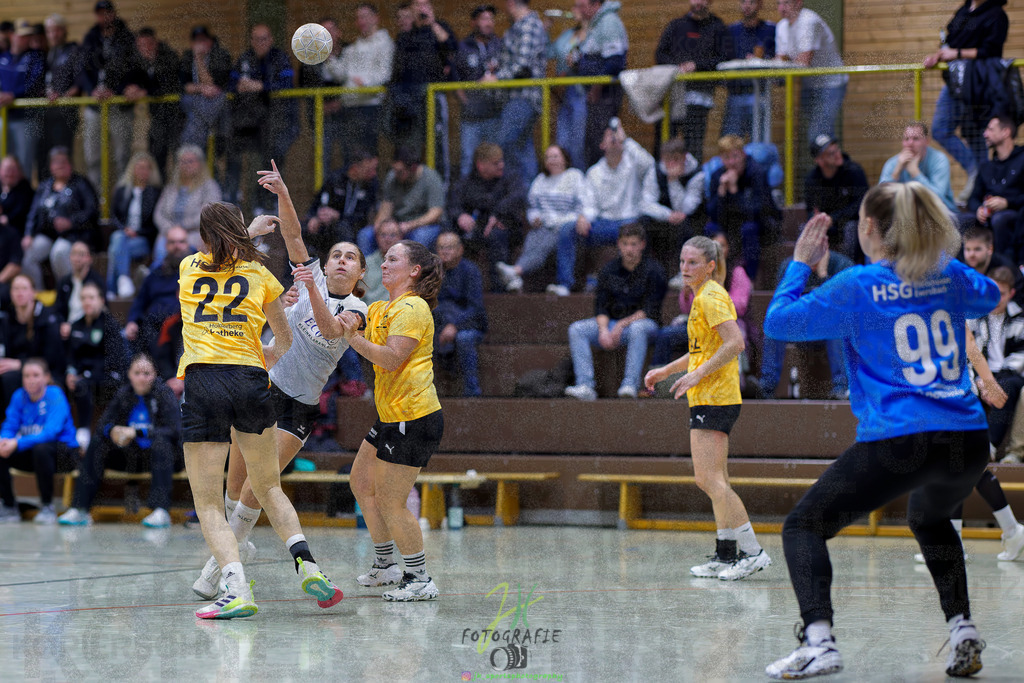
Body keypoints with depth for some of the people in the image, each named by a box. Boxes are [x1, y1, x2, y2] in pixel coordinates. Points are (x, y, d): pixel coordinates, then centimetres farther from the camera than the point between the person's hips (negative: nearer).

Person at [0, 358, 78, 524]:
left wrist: (17, 444, -37)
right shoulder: (20, 396, 1)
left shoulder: (55, 396, -15)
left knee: (41, 448, -37)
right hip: (31, 455, 5)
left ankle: (47, 506, -21)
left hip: (63, 453, -5)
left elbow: (51, 432, -27)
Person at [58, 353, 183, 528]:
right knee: (96, 444, -14)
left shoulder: (164, 393, -10)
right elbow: (103, 424, -1)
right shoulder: (123, 393, 3)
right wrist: (112, 431, -27)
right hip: (132, 456, 4)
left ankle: (161, 511, -44)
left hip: (162, 454, -4)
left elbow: (174, 431, -22)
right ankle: (79, 509, -17)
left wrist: (137, 432, -31)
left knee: (160, 441, -36)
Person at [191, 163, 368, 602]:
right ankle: (233, 540, 26)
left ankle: (218, 566, 0)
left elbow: (331, 329, -24)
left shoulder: (357, 310, -3)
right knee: (236, 482, 2)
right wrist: (282, 194, -23)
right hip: (261, 383, 2)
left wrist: (311, 290, -39)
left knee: (255, 489, -9)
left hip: (299, 408, -2)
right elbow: (293, 235, -7)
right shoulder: (311, 275, 5)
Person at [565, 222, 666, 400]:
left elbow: (650, 311, -12)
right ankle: (585, 386, -30)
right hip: (612, 324, 5)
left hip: (642, 322, -5)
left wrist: (622, 325, -21)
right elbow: (601, 306, 4)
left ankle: (630, 385, -45)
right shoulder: (609, 271, 8)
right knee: (576, 329, -18)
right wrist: (603, 330, -16)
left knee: (637, 328, -40)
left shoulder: (653, 270, -5)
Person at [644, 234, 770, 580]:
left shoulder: (711, 296, -13)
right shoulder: (704, 296, 18)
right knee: (714, 481, 13)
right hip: (712, 398, 10)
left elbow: (735, 343, -23)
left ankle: (752, 551, -16)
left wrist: (697, 374, -23)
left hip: (713, 399, -10)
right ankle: (726, 555, 18)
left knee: (709, 479, -13)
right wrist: (666, 371, 27)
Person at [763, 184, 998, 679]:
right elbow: (990, 296, 33)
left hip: (896, 443, -5)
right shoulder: (949, 276, 10)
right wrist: (934, 250, 37)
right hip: (968, 442, 6)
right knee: (930, 519, 36)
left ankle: (818, 642, -13)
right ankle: (962, 630, 21)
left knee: (803, 527, 7)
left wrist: (800, 262, 16)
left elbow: (778, 321, 4)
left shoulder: (856, 286, -4)